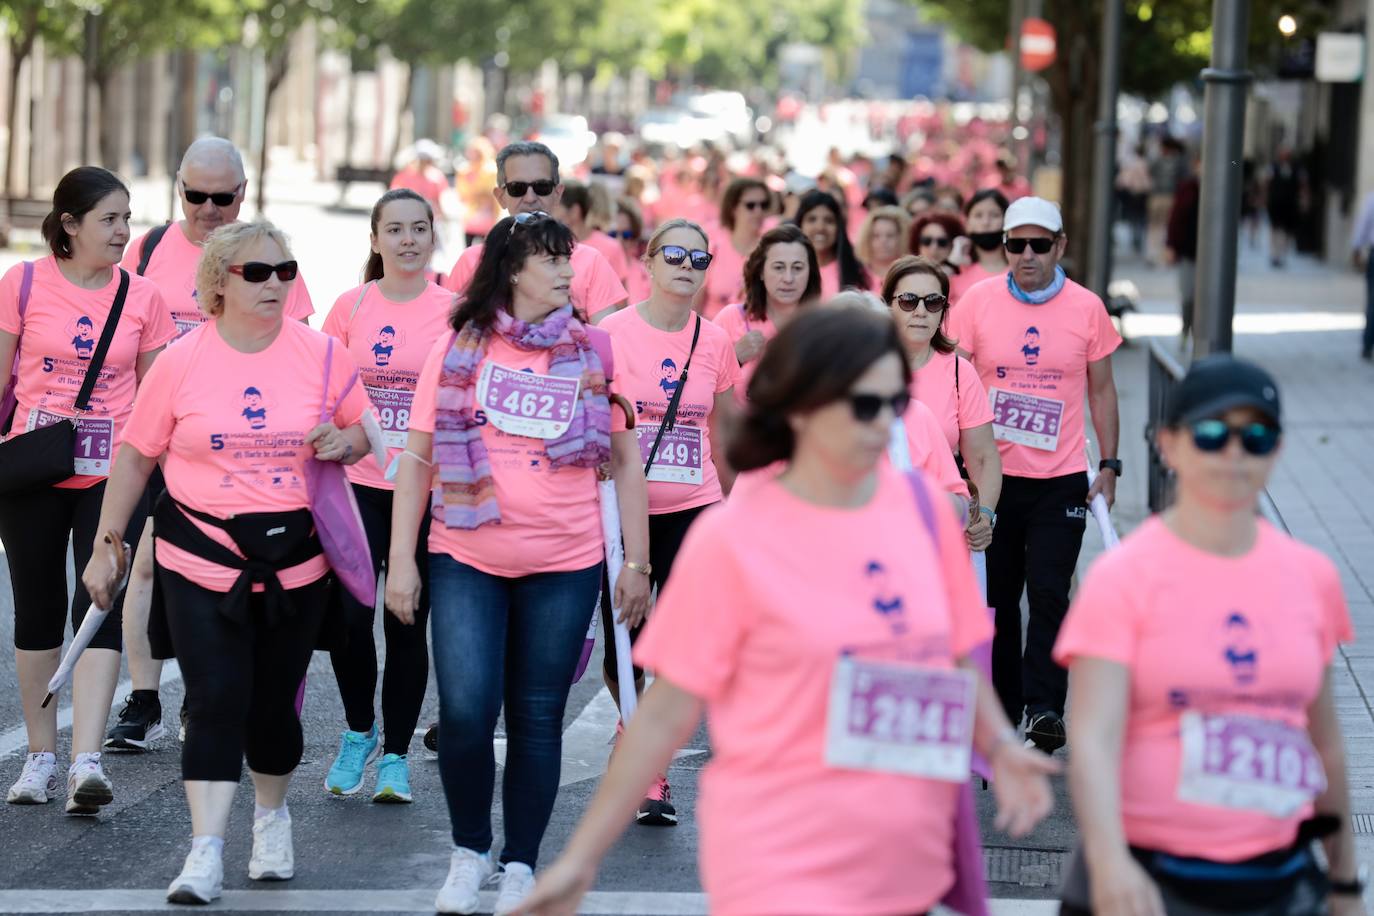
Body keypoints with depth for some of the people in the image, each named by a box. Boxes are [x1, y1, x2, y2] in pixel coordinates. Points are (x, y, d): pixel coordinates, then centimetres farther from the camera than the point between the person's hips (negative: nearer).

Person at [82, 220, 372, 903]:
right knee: (216, 701, -11)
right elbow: (135, 457, 5)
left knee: (274, 703, 8)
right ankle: (206, 853, -10)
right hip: (203, 559, -1)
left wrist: (344, 442, -11)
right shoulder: (181, 362, -2)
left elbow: (360, 434, 14)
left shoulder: (322, 355, 1)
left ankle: (271, 815, 35)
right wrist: (104, 548, 4)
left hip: (296, 560, 1)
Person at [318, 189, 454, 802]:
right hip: (358, 482, 1)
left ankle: (395, 754, 15)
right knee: (349, 614, -9)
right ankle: (359, 733, 15)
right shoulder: (352, 307, 4)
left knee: (408, 623, 2)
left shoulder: (453, 311, 0)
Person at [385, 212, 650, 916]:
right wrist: (401, 560, -1)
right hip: (467, 561, -1)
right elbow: (418, 457, 4)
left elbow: (625, 462, 8)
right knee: (464, 714, -9)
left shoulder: (593, 352, 3)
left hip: (565, 566, 1)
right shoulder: (461, 346, 1)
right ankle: (468, 852, 14)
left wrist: (636, 563, 4)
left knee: (537, 720, 4)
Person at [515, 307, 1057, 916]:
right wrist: (581, 857, -6)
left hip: (910, 866, 5)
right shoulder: (733, 541, -9)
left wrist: (999, 746, -5)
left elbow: (959, 659, 14)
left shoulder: (921, 507, 3)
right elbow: (667, 712, -5)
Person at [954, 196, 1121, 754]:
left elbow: (1101, 390, 8)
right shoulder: (977, 302, -1)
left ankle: (1044, 708, -13)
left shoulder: (1087, 308, 0)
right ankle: (1000, 713, 18)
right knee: (996, 599, 8)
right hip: (992, 475, 1)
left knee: (1048, 593, -13)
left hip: (1061, 480, -1)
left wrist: (1109, 466, 4)